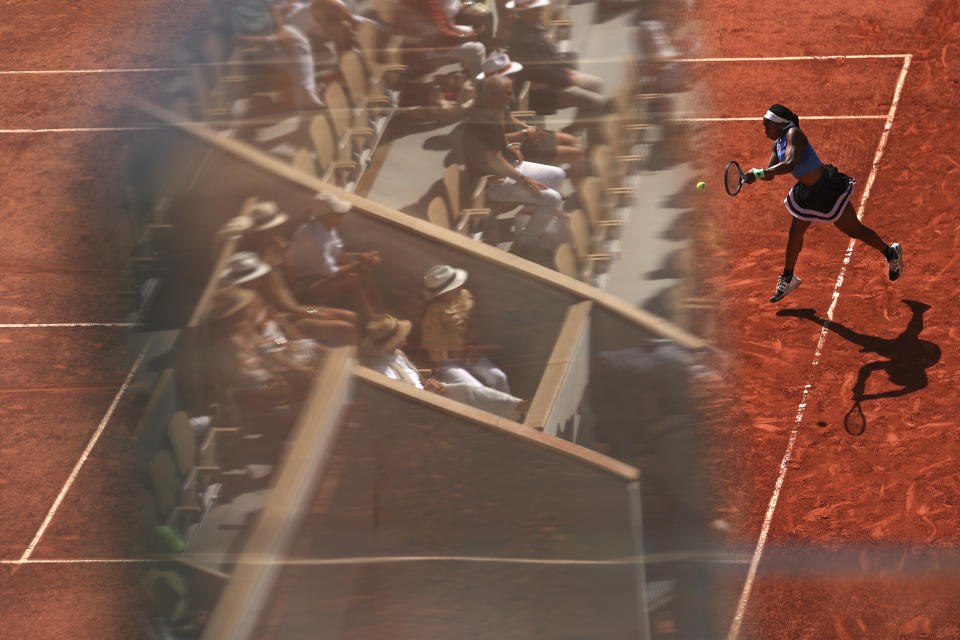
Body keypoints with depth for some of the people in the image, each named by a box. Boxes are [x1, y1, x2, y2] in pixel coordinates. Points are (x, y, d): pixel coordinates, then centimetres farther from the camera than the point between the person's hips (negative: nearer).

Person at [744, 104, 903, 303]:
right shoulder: (778, 142, 2)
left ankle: (891, 252, 29)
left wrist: (759, 173, -40)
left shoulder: (794, 134, -26)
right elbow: (770, 173, 8)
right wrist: (755, 175, -13)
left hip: (828, 189, -9)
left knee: (854, 230, 6)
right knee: (795, 233, 13)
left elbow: (790, 164, -42)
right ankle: (787, 280, 30)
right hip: (807, 192, 9)